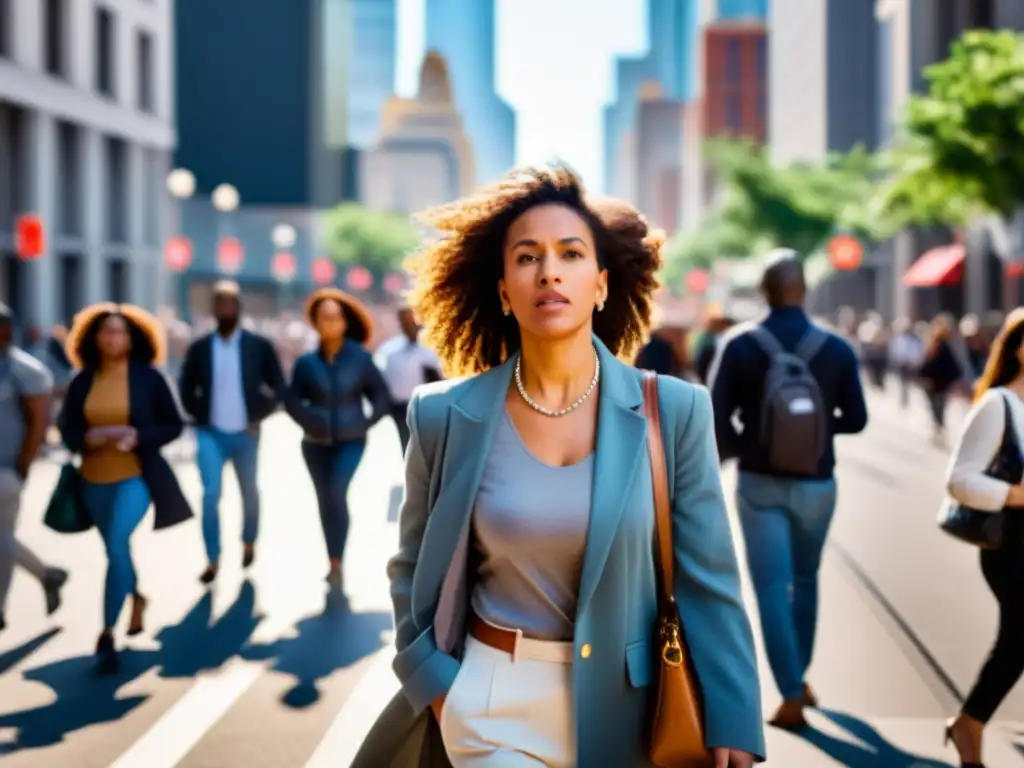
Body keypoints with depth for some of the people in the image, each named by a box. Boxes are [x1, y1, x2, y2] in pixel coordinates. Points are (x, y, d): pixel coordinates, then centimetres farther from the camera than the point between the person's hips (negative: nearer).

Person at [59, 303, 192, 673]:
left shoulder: (148, 378, -6)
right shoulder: (82, 382, 1)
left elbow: (174, 425, -2)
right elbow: (67, 430, 6)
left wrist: (138, 436, -19)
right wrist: (88, 437, -16)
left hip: (136, 476, -4)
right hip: (94, 479, 4)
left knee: (117, 546, -20)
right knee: (115, 548, 18)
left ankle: (107, 634, -14)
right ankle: (136, 596, 48)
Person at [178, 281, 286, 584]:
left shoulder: (259, 346, -4)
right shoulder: (199, 348, 0)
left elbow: (279, 387, 1)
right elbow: (186, 389, 10)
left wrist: (258, 416, -6)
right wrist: (200, 416, 0)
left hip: (245, 434, 0)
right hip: (210, 434, 0)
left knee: (248, 492, 15)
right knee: (210, 494, -11)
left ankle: (249, 543, 40)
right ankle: (212, 560, -2)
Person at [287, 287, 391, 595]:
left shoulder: (360, 358, -6)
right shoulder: (306, 362, -3)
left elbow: (382, 397, 1)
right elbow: (293, 401, 2)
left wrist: (365, 423, -11)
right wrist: (310, 422, -14)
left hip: (350, 441, -3)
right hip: (317, 444, 3)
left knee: (337, 493, -21)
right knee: (325, 500, 9)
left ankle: (337, 564, -16)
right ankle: (334, 563, 22)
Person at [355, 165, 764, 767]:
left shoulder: (673, 410, -8)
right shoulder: (445, 416, -6)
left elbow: (707, 580, -5)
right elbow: (415, 569, 6)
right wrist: (437, 687, -4)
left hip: (624, 708, 1)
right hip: (494, 701, 0)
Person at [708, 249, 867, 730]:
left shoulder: (740, 345, -9)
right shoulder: (837, 349, -7)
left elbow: (717, 419, -12)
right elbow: (855, 420, 0)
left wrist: (744, 449, 6)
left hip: (759, 484, -2)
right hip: (815, 486, 2)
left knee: (771, 588, 3)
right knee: (805, 580, 21)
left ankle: (791, 696, -2)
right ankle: (799, 675, 33)